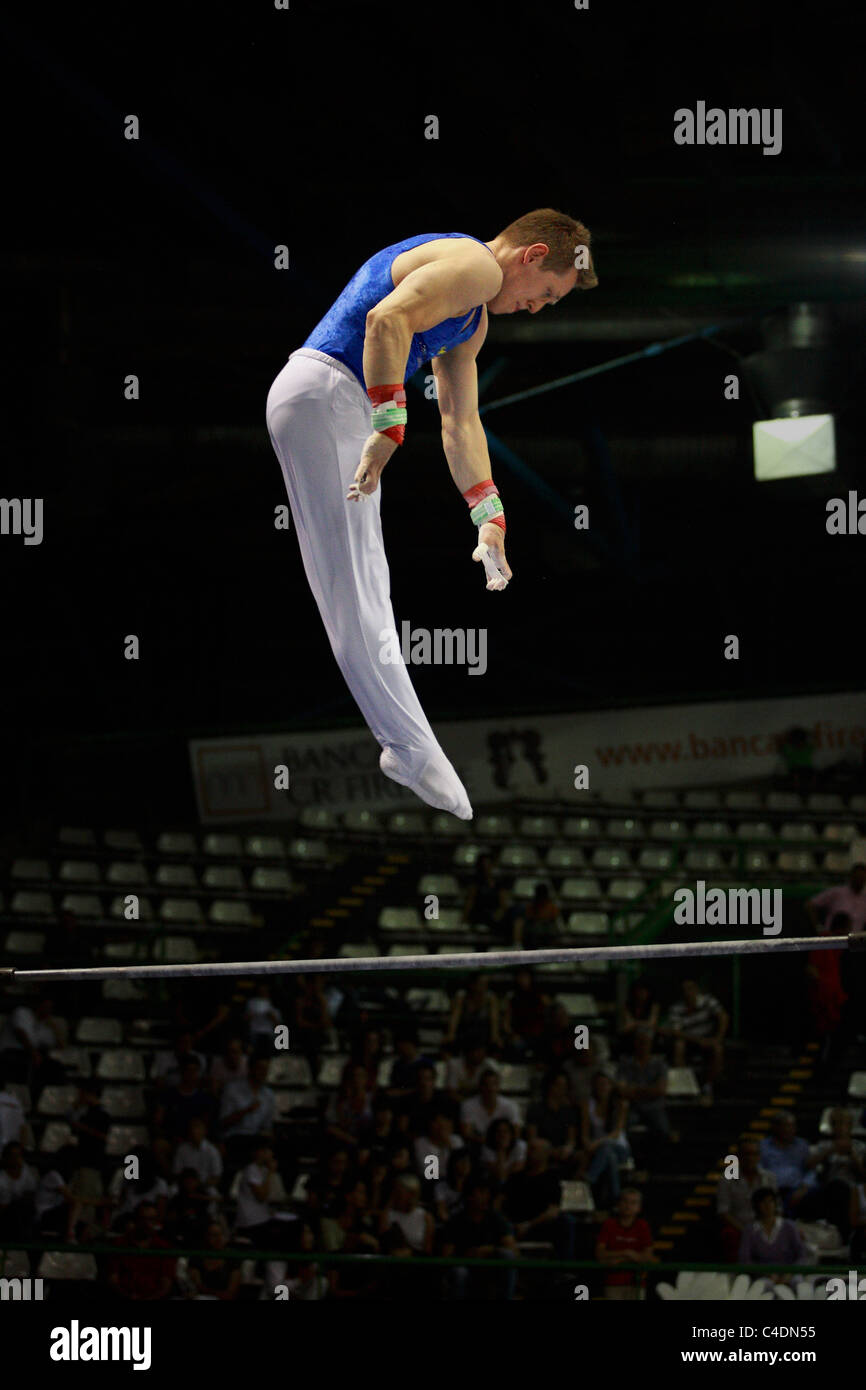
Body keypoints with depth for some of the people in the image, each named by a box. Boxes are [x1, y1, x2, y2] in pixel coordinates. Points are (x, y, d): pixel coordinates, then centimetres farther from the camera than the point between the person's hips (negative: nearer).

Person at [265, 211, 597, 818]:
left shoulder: (474, 319, 24)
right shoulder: (476, 265, -10)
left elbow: (461, 422, 27)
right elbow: (386, 319, -25)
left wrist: (490, 517, 20)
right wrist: (390, 428, -29)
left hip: (336, 406, 12)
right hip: (322, 395, -12)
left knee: (364, 586, 12)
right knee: (355, 590, -11)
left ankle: (404, 744, 15)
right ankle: (414, 751, -13)